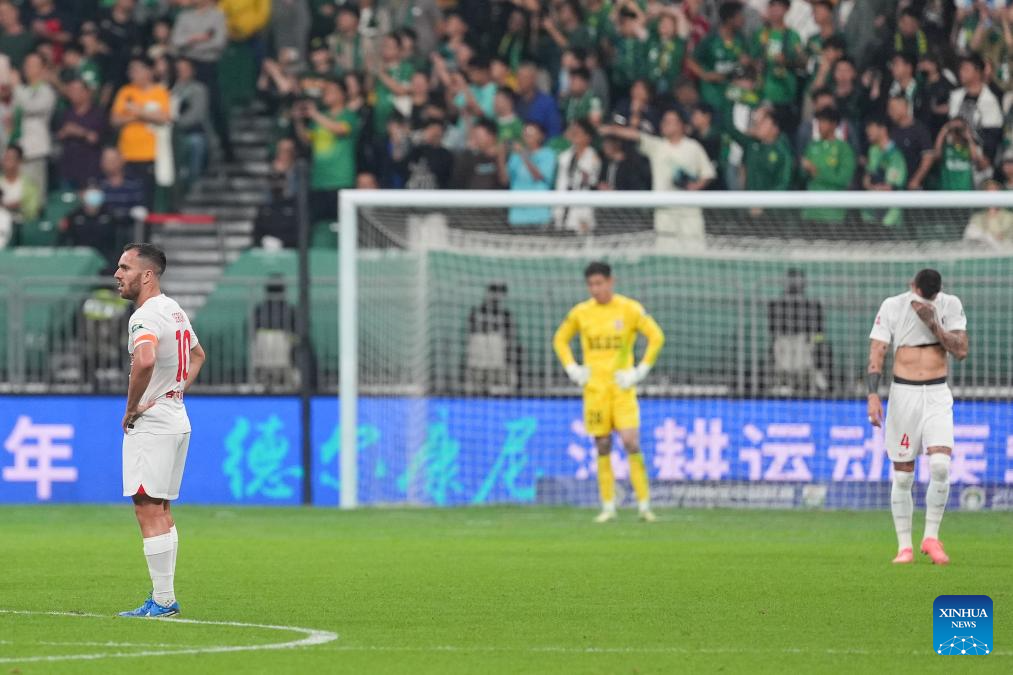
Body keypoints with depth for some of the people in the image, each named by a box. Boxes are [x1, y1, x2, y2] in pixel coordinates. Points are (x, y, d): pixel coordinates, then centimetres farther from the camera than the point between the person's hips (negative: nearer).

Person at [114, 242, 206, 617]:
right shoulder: (174, 310, 13)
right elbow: (197, 354, 32)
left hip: (151, 426, -10)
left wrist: (131, 407, -25)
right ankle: (165, 598, 17)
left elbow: (145, 360, -39)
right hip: (176, 420, 10)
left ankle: (162, 601, -9)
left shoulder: (145, 317, -18)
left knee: (148, 511, -7)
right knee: (161, 511, 14)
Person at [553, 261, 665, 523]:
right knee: (602, 446, 2)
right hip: (594, 388, 2)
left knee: (631, 442, -13)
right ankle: (608, 507, 9)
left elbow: (656, 336, 1)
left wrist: (641, 370, -5)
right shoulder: (580, 312, 6)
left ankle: (644, 505, -8)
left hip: (622, 386, -2)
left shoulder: (630, 309, -2)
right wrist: (572, 369, 6)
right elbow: (560, 340, 19)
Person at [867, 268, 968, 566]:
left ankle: (931, 537, -2)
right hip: (903, 393, 0)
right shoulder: (892, 306, -2)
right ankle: (904, 546, 9)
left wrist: (933, 323, -15)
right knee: (902, 476, 0)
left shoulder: (950, 305, 1)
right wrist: (873, 394, -16)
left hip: (937, 396, 0)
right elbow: (876, 352, -5)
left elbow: (961, 351, -5)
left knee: (941, 465, -17)